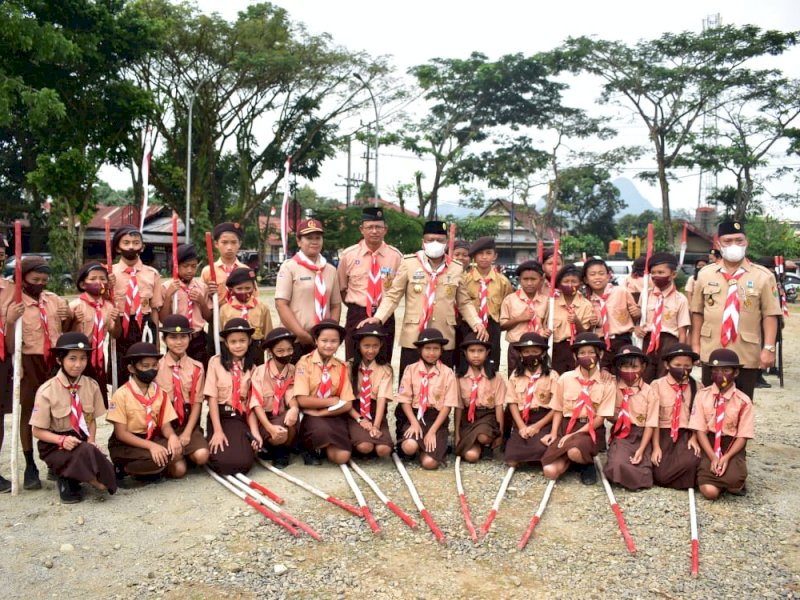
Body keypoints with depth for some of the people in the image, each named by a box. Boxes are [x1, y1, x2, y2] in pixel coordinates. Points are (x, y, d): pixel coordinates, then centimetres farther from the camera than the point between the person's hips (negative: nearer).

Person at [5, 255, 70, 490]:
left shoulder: (55, 300, 5)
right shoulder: (14, 305, -5)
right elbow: (10, 348, -9)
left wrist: (67, 318, -5)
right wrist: (10, 321, -23)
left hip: (56, 361, 3)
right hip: (29, 364, -3)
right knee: (27, 414, 4)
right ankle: (30, 468, 12)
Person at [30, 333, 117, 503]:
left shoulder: (91, 386, -2)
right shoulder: (47, 390, -12)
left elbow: (92, 419, 5)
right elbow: (38, 431, -7)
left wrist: (90, 441, -14)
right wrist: (62, 440, -24)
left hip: (83, 442, 4)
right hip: (56, 446, -4)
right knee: (86, 452, -35)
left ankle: (70, 478, 0)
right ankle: (68, 480, -8)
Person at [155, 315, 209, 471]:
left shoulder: (196, 368, 2)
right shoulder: (156, 367, -3)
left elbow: (197, 402, 0)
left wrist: (187, 433, -10)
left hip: (188, 424, 2)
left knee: (202, 456, -23)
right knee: (177, 469, -20)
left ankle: (184, 451, 9)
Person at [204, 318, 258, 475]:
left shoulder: (251, 367, 6)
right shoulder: (216, 362, -4)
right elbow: (212, 397, -7)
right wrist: (218, 430, -14)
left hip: (241, 418, 2)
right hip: (219, 416, -2)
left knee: (243, 462, -21)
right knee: (224, 461, -22)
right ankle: (214, 445, 11)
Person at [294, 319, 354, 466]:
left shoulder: (342, 367, 4)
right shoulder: (305, 362, -8)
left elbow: (347, 404, -2)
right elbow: (302, 400, -14)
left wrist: (323, 412, -15)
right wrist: (332, 401, -10)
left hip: (334, 417, 3)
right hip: (311, 416, -3)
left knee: (341, 457, -20)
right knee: (323, 430, -37)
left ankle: (323, 445, 14)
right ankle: (309, 449, -2)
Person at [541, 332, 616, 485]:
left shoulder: (607, 381, -6)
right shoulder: (565, 378, 0)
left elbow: (601, 417, -8)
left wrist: (575, 434, -16)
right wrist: (554, 433, -6)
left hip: (591, 429, -2)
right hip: (566, 426, 2)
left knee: (575, 452, -37)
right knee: (550, 471, -19)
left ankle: (588, 464, -1)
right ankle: (568, 458, 13)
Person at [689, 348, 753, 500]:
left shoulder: (743, 401, -4)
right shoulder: (702, 395, -2)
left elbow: (743, 436, -4)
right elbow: (700, 430, -4)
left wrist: (726, 457, -18)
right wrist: (713, 457, -16)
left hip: (732, 446, 0)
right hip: (708, 445, 0)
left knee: (734, 479, -32)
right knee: (709, 491, -20)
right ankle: (725, 480, 15)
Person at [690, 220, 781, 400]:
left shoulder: (763, 276, -2)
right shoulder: (705, 274, 5)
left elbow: (770, 315, -4)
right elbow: (698, 312, 8)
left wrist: (769, 348, -11)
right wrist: (695, 345, 6)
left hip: (747, 355, -1)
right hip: (712, 353, 2)